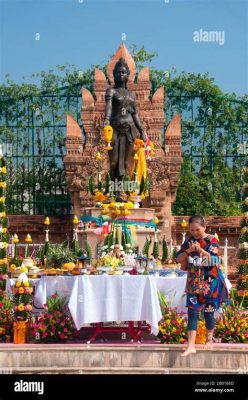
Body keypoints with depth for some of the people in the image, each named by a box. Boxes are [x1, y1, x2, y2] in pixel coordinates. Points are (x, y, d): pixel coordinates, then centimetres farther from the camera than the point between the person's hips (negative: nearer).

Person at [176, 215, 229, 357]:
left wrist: (200, 250, -26)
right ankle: (191, 346, -7)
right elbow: (179, 259, 5)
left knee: (208, 311, 6)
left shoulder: (212, 240, -6)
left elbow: (214, 260, -17)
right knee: (192, 312, -5)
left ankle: (210, 339, 28)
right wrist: (188, 251, -12)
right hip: (194, 282, 3)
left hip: (210, 282, -3)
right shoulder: (189, 240, 6)